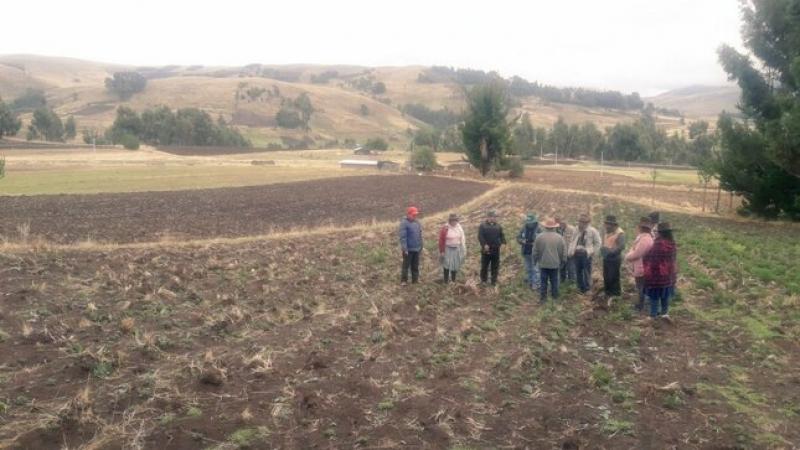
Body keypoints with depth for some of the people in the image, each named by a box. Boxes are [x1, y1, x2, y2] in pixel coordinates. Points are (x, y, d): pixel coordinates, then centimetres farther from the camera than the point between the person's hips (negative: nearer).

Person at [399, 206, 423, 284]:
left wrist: (421, 246, 12)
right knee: (406, 265, 4)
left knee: (415, 266, 15)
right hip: (408, 249, -6)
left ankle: (415, 279, 24)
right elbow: (403, 237, -18)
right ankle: (404, 280, 14)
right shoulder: (404, 223, -14)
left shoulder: (417, 222, 7)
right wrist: (405, 248, -21)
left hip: (417, 249, 6)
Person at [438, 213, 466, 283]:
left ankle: (453, 280, 24)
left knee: (455, 265, 11)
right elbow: (441, 241, -10)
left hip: (457, 249, 5)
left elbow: (462, 239, 7)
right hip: (448, 249, -5)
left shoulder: (459, 227, 2)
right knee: (447, 265, -8)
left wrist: (464, 250, 5)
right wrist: (441, 251, -10)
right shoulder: (445, 228, -13)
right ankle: (446, 281, 1)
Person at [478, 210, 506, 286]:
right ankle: (483, 280, 18)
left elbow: (502, 235, 8)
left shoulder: (498, 226, 10)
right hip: (486, 250, -3)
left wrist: (503, 242, -10)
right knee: (484, 265, 5)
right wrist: (484, 244, -22)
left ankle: (494, 281, 17)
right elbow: (480, 236, -11)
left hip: (496, 249, 3)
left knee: (495, 266, 7)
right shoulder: (482, 226, -3)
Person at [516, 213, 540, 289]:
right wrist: (522, 241, -17)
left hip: (534, 252, -4)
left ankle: (536, 283, 4)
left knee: (535, 268, -4)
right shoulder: (524, 229, 0)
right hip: (525, 252, 4)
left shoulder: (538, 230, -10)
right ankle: (530, 281, 28)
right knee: (528, 268, 15)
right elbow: (518, 238, 4)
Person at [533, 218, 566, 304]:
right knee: (554, 280, 13)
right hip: (555, 263, 1)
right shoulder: (559, 237, -5)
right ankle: (555, 296, 22)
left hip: (543, 263, 0)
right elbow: (564, 251, 1)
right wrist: (562, 261, 15)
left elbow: (535, 251, 1)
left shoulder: (539, 237, -7)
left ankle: (543, 298, 6)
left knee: (543, 281, 5)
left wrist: (535, 260, 16)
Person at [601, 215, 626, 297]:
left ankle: (615, 295, 5)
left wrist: (611, 251, -25)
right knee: (606, 277, 13)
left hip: (615, 259, -8)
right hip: (606, 259, 8)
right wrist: (602, 249, 3)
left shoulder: (620, 233, -13)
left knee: (613, 278, -6)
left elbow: (621, 246, -22)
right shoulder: (607, 232, 14)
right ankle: (607, 293, 26)